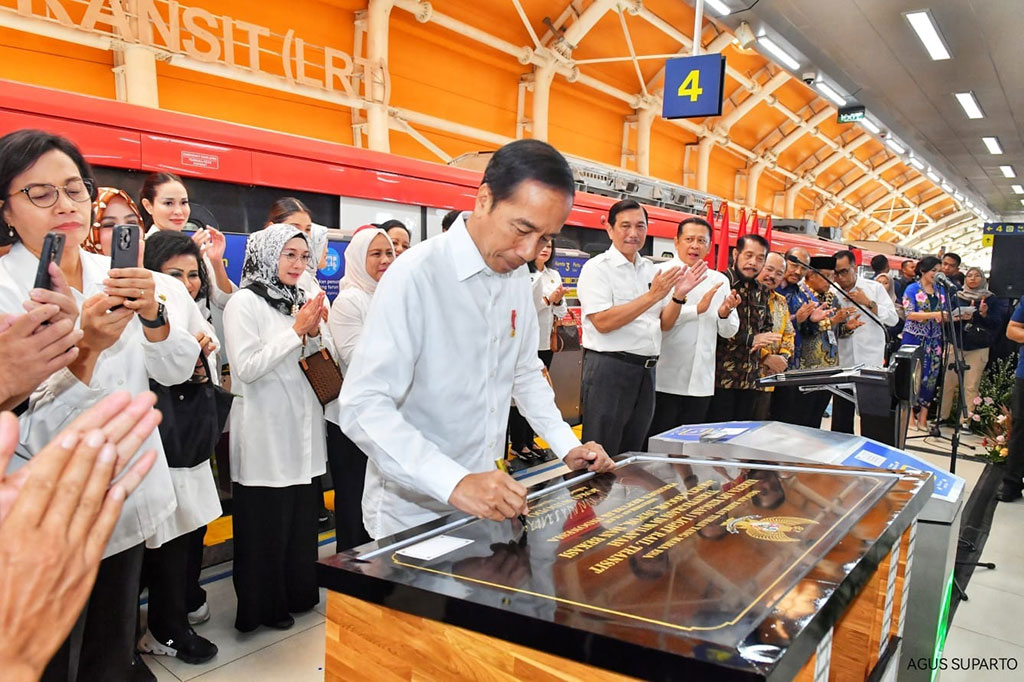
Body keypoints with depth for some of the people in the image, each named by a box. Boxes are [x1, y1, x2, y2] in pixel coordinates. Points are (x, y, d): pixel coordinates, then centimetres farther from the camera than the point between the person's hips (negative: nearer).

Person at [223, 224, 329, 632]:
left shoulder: (299, 301, 11)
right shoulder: (244, 303, -10)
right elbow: (246, 367, -19)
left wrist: (315, 332, -2)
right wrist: (297, 331, -18)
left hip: (302, 429, 7)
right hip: (264, 433, -7)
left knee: (301, 512, 16)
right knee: (265, 520, 5)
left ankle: (297, 592, 32)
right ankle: (263, 605, 21)